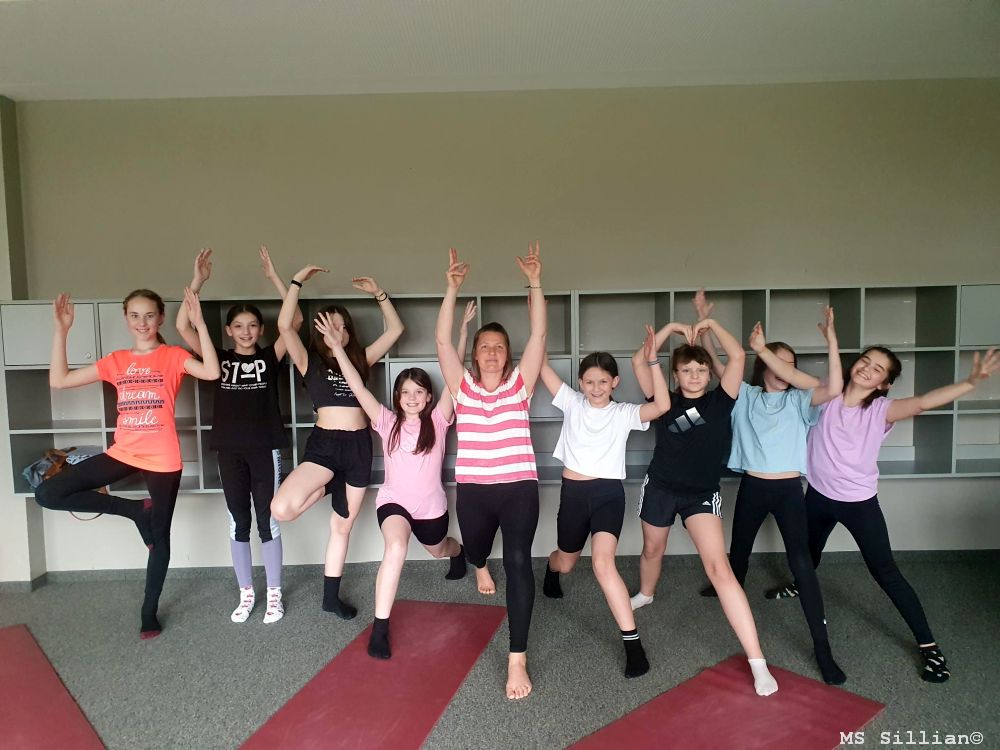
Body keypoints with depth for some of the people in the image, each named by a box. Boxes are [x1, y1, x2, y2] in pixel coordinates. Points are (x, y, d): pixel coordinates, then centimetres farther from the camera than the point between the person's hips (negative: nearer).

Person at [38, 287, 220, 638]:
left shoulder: (173, 356, -3)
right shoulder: (116, 361, 9)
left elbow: (212, 372, -23)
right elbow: (59, 380, 5)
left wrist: (199, 323, -26)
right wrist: (61, 329, 0)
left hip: (162, 459, -4)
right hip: (123, 453, 4)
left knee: (159, 535, 7)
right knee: (48, 494, -8)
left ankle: (149, 613, 25)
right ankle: (134, 509, 5)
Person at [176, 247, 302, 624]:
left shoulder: (269, 357, 2)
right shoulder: (219, 359, 5)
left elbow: (296, 320, -10)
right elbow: (183, 327, -5)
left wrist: (274, 277, -13)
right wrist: (198, 281, -12)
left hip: (265, 448, -2)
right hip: (230, 450, 2)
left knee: (267, 521, 5)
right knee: (238, 523, 11)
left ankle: (274, 594, 17)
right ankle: (246, 594, 25)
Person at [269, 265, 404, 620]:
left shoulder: (360, 359, 12)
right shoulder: (309, 361, 2)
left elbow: (395, 329, 13)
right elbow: (285, 326, -13)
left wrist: (378, 293, 8)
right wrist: (298, 281, -11)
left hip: (359, 445, 3)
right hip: (324, 443, -3)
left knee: (342, 526, 12)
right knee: (281, 508, -25)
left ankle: (331, 596, 30)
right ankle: (323, 490, 10)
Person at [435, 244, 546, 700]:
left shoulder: (520, 383, 2)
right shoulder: (462, 385, 4)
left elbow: (539, 335, -7)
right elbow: (442, 340, -7)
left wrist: (534, 283, -15)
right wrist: (453, 288, -14)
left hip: (519, 487, -2)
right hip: (473, 490, 2)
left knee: (518, 562, -14)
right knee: (475, 550, 23)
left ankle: (517, 659, -6)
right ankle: (481, 566, 65)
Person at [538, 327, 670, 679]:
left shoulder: (624, 413, -2)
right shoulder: (572, 403, 0)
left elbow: (663, 405, -21)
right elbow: (541, 364, -8)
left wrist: (652, 361, -27)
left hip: (609, 493, -2)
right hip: (573, 492, 3)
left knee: (603, 563, -23)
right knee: (566, 562, 22)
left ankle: (633, 642, -14)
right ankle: (551, 568, 62)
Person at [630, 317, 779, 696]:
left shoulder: (719, 401, -2)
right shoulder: (666, 401, -1)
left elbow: (737, 356, -11)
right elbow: (639, 361, -7)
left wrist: (710, 323, -3)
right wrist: (672, 327, -5)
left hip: (702, 493, -2)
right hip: (659, 486, 3)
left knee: (719, 568, -16)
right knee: (652, 549, 25)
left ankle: (757, 662, -14)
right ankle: (645, 594, 59)